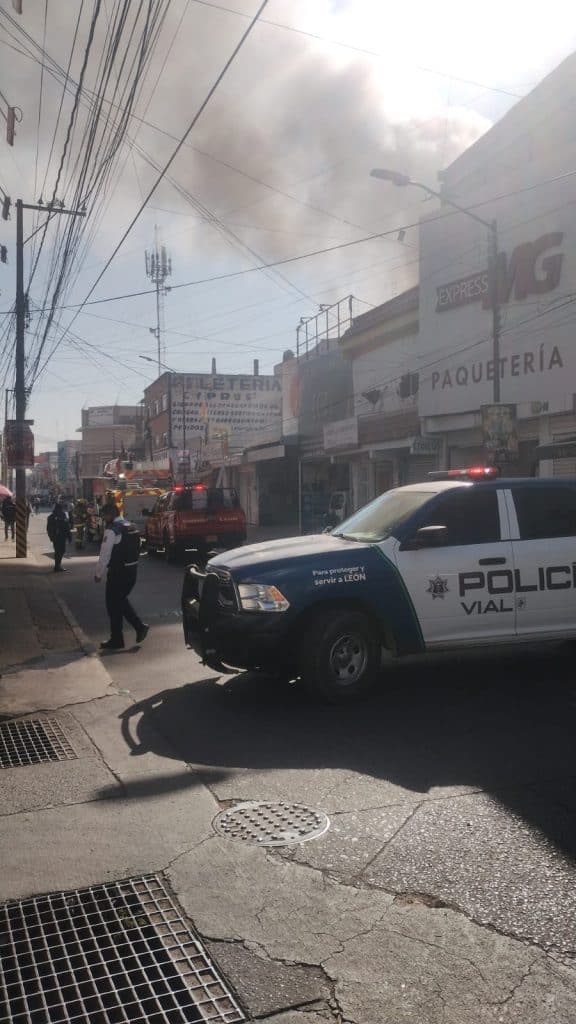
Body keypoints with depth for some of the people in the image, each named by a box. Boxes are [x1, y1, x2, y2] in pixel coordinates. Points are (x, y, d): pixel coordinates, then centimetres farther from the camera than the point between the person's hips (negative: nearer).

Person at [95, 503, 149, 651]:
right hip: (132, 570, 8)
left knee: (113, 605, 5)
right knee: (121, 600, 22)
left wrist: (99, 574, -6)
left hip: (117, 572, -8)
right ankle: (139, 626, 11)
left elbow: (105, 554, -16)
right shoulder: (132, 527, 9)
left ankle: (116, 640, 14)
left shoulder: (112, 530, -16)